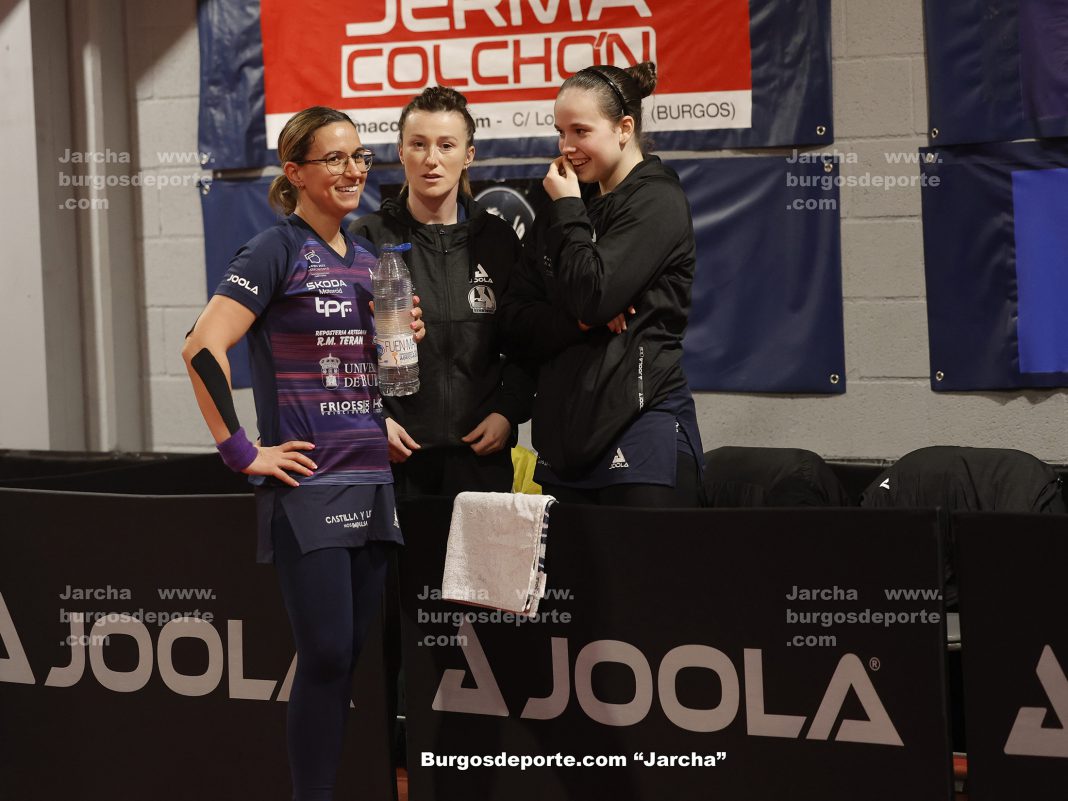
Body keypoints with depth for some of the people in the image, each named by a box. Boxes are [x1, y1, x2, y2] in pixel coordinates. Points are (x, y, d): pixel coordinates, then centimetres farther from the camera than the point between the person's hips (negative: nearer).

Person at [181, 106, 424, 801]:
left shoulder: (368, 259, 14)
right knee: (326, 658, -8)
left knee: (353, 658, 8)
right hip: (307, 482, -7)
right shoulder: (278, 250, -7)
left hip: (371, 483, 7)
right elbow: (204, 346, -18)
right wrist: (242, 451, -17)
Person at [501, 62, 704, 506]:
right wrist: (581, 321, -10)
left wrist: (568, 210, -6)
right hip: (564, 434, 7)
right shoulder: (565, 210, 17)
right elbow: (518, 320, 9)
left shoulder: (657, 201, -5)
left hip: (642, 425, -7)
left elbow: (593, 295, -18)